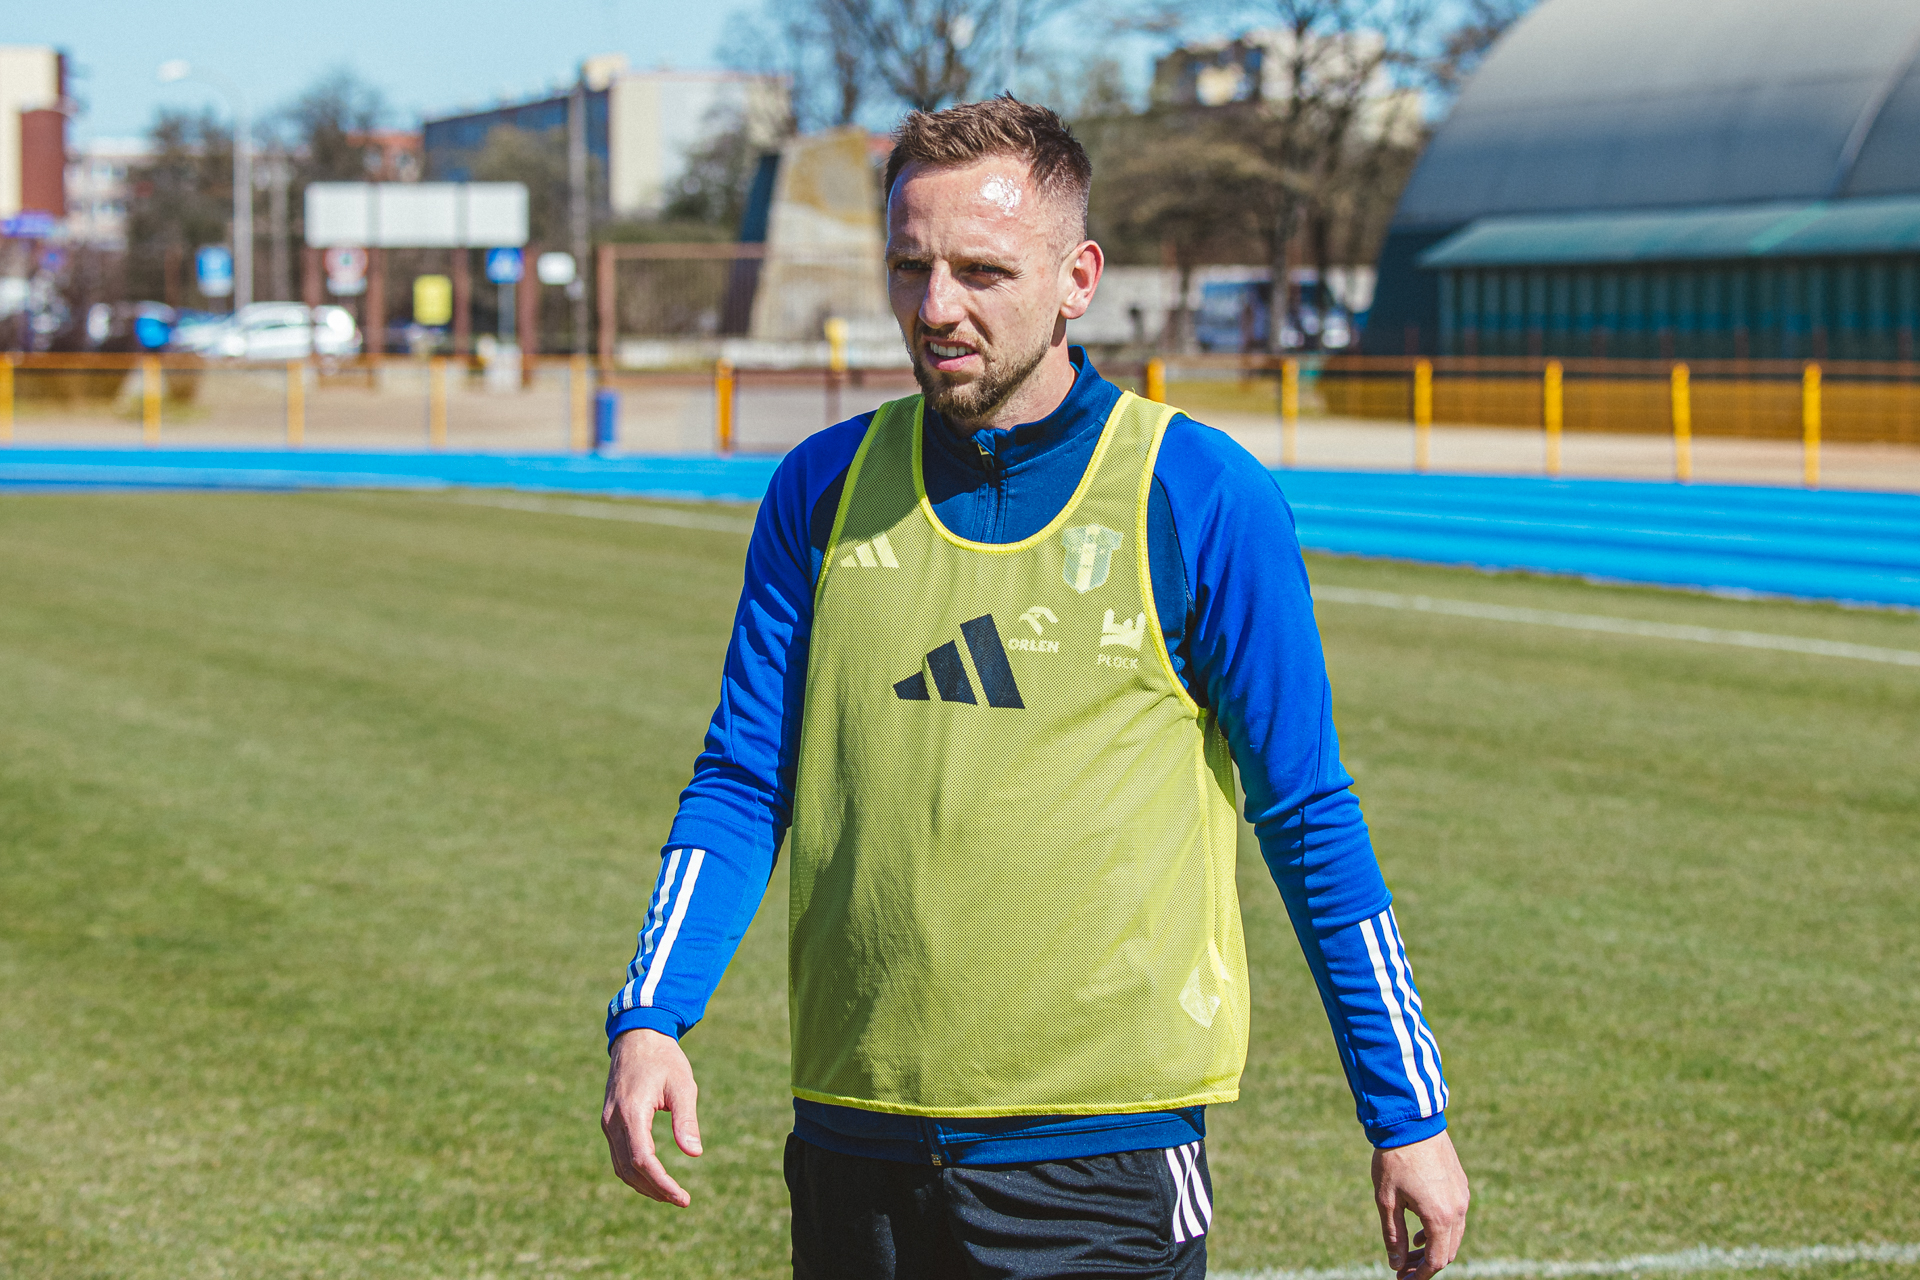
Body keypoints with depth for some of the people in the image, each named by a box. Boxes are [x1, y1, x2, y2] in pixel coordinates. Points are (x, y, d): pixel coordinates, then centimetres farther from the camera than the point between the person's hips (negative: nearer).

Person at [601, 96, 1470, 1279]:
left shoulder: (1200, 497, -3)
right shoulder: (823, 490, 7)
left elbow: (1309, 819, 2)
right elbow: (743, 785, 8)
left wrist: (1410, 1115, 2)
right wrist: (650, 1020, -7)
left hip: (1102, 1150, -3)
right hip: (854, 1139, 3)